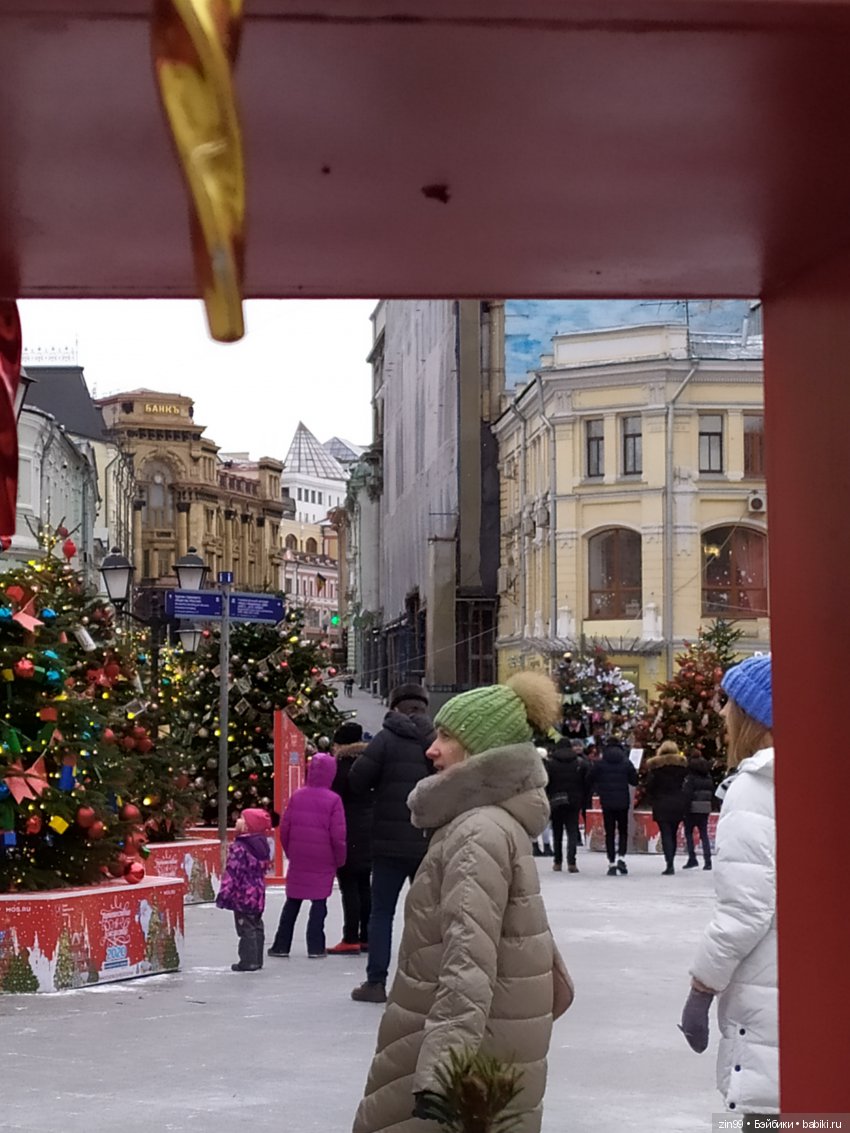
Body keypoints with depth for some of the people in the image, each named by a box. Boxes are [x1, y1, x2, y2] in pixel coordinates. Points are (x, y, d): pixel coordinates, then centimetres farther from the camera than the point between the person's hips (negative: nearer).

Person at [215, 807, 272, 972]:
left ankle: (249, 961, -1)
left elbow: (232, 873, -21)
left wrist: (224, 894, -17)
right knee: (256, 927, 15)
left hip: (243, 896, -9)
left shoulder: (239, 847, -20)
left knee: (246, 929, -3)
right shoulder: (262, 845, 7)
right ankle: (257, 959, 21)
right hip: (258, 894, 9)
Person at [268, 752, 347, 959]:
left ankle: (281, 945, 14)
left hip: (298, 859, 3)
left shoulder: (298, 796, -1)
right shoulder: (333, 800, -11)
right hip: (323, 862, -3)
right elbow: (338, 835, -11)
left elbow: (284, 828, 2)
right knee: (319, 902, 5)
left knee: (292, 901, 12)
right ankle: (315, 947, 3)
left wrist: (289, 852, 17)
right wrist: (340, 860, 3)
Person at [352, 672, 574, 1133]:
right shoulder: (496, 824, 14)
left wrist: (439, 1077, -33)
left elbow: (469, 967, -27)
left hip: (470, 1062, -10)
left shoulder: (480, 833, -18)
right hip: (476, 1053, 10)